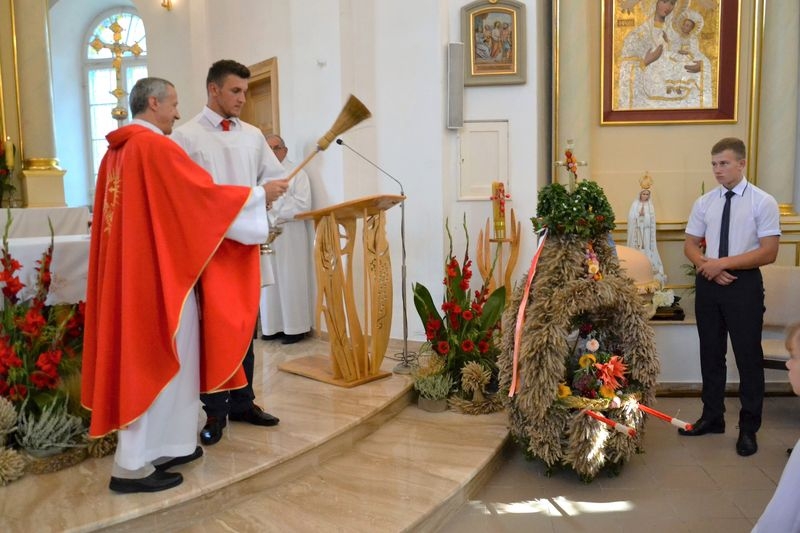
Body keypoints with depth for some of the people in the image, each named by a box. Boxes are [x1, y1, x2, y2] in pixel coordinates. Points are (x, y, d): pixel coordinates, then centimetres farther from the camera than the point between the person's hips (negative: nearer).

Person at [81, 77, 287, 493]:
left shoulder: (118, 150, 14)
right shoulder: (156, 147, -15)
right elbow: (206, 194, -14)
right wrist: (261, 195, -2)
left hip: (133, 270, 10)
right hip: (160, 273, -10)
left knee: (147, 357, 15)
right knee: (155, 361, -3)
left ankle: (163, 447, 24)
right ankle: (132, 466, 3)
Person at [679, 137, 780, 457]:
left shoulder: (763, 202, -7)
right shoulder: (704, 203, 6)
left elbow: (768, 253, -13)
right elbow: (690, 245, 9)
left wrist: (723, 263, -18)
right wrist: (707, 265, -11)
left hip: (744, 284, -4)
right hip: (708, 284, 4)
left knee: (748, 356, 4)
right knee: (710, 353, 13)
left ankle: (748, 428, 19)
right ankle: (712, 417, 28)